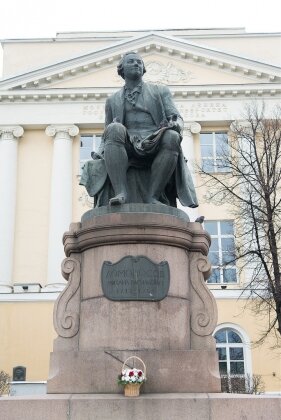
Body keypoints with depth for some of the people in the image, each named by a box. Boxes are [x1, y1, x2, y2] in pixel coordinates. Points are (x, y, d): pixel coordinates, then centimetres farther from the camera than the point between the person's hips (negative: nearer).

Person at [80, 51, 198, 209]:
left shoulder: (160, 91, 23)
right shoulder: (113, 100, 26)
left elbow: (178, 119, 10)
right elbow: (107, 136, 25)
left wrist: (176, 125, -16)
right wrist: (101, 152, 1)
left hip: (155, 148, 0)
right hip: (126, 151, 0)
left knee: (172, 137, -33)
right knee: (114, 129, -31)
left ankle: (152, 196, -32)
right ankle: (121, 192, -40)